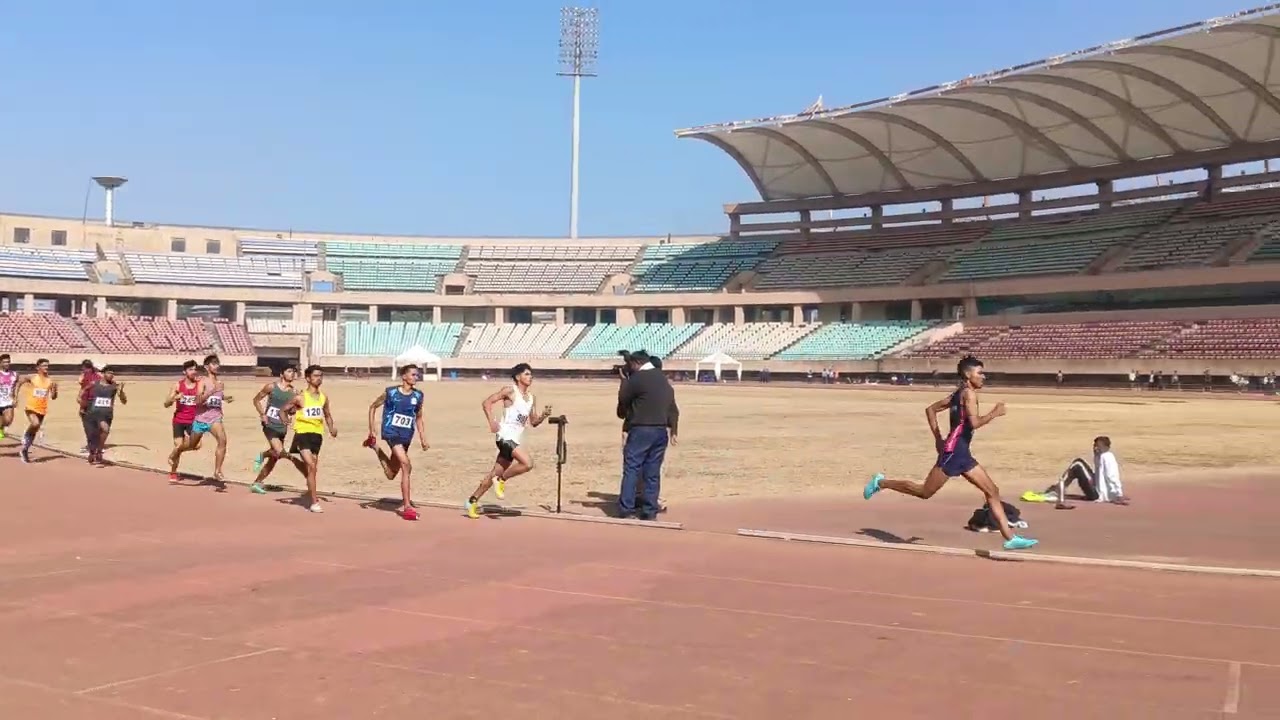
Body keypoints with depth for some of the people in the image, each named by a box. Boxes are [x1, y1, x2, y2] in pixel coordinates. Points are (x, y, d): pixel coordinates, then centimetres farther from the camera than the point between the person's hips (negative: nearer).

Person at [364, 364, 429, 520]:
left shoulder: (418, 396, 3)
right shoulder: (390, 393, -6)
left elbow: (419, 417, 16)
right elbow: (373, 407, 6)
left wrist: (423, 439, 9)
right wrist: (371, 429, 0)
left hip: (406, 436, 5)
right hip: (391, 432, -5)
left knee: (391, 475, 14)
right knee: (406, 466, -23)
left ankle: (374, 446, 40)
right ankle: (407, 507, -18)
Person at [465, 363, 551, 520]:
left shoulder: (531, 397, 15)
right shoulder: (510, 391, -7)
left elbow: (533, 422, 18)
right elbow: (486, 402, -10)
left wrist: (543, 415, -1)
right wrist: (492, 422, -21)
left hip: (515, 439, 8)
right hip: (505, 436, -8)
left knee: (495, 473, 10)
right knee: (528, 463, -23)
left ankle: (473, 501, 21)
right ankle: (501, 480, -2)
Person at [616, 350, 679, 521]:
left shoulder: (637, 378, -9)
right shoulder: (664, 379, 13)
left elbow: (623, 399, 0)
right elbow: (673, 408, 13)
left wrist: (625, 381, 14)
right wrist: (673, 430, 16)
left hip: (641, 429, -6)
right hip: (661, 431, 6)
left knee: (631, 469, -1)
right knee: (653, 472, 8)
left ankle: (626, 509, -4)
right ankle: (650, 510, 9)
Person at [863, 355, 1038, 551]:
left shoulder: (958, 394, 16)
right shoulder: (968, 393, -11)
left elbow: (930, 409, 20)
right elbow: (974, 422, -24)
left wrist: (938, 438, 18)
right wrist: (994, 413, -8)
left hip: (962, 453, 10)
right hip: (953, 451, -10)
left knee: (992, 491, 6)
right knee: (925, 492, -1)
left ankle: (1010, 538, 6)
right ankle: (881, 483, 14)